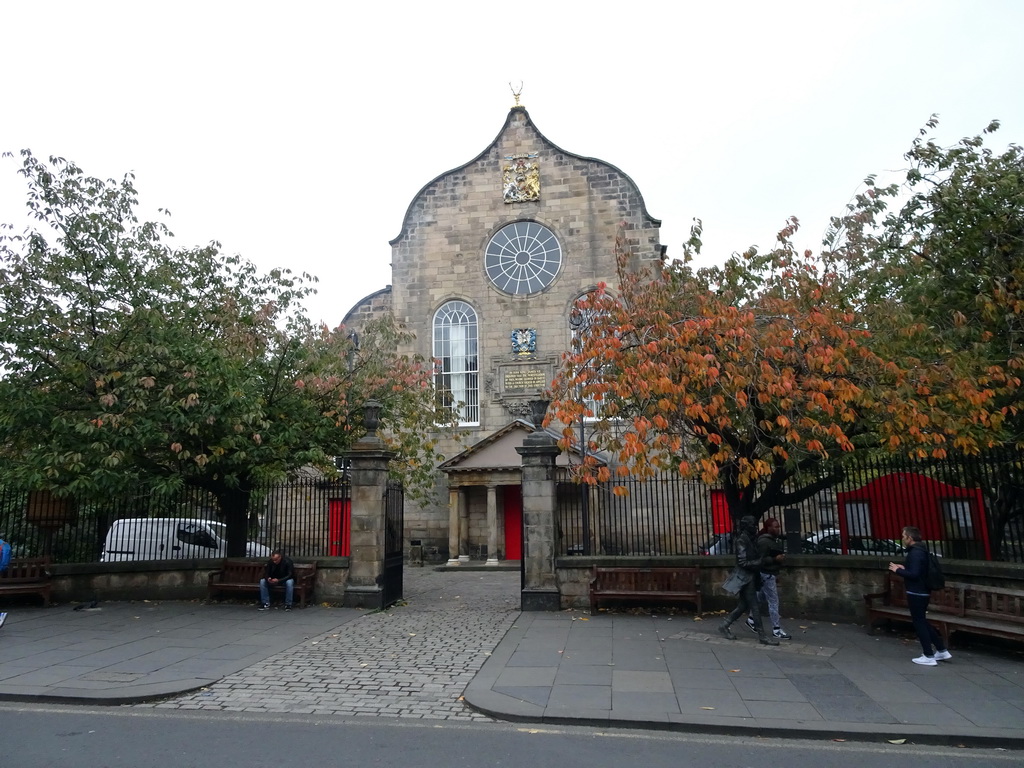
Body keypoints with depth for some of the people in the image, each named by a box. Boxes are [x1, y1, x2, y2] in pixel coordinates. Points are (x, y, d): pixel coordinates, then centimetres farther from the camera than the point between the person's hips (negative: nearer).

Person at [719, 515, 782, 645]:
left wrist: (773, 559, 3)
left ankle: (724, 625, 23)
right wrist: (765, 561, -21)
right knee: (754, 606, -3)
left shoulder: (750, 539, 11)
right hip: (745, 578, -9)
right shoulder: (742, 540, -17)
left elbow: (755, 558, 14)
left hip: (750, 577, 9)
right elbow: (743, 562, -21)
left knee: (743, 605, 14)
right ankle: (762, 635, 4)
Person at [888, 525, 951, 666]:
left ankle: (929, 657, 5)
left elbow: (914, 574, -25)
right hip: (922, 592, 10)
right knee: (922, 621, 19)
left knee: (919, 623, -1)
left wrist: (898, 570, -14)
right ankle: (942, 650, 23)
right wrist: (904, 568, 12)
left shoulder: (915, 553, -20)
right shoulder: (920, 550, 11)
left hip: (916, 593, -10)